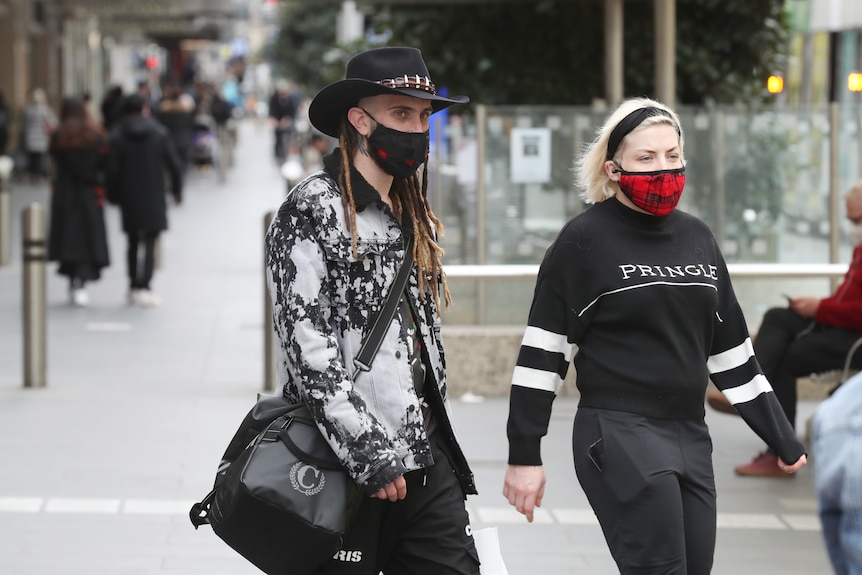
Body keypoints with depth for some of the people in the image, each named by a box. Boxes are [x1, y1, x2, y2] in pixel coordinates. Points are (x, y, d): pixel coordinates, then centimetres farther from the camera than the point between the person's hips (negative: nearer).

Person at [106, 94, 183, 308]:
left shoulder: (118, 138, -4)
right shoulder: (160, 135, -2)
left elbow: (113, 170, -6)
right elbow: (174, 165, 0)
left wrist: (114, 196, 7)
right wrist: (176, 190, 13)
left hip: (130, 199, 1)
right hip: (154, 198, -1)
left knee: (134, 243, 13)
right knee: (149, 243, -2)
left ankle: (134, 286, 17)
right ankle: (143, 287, -12)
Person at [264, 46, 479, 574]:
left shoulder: (413, 217, 17)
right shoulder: (311, 212, -8)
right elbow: (307, 345, -16)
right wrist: (372, 454, -20)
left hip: (425, 459, 7)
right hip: (349, 469, -7)